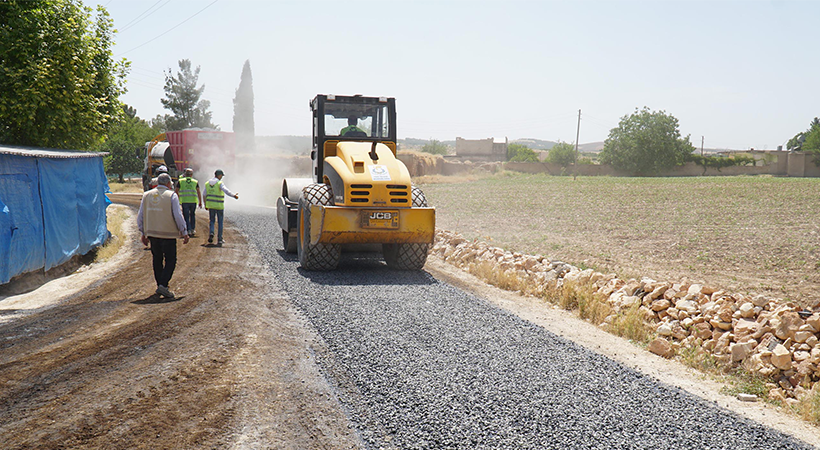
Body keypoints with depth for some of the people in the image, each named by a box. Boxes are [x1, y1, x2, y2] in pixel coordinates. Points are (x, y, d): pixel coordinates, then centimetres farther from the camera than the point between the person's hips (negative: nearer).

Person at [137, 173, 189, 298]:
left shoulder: (146, 195, 9)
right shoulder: (171, 195, -6)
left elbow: (140, 217, 11)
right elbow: (178, 216, -10)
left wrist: (143, 234, 19)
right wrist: (184, 233, -3)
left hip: (152, 233, 5)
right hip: (168, 234, -5)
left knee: (157, 260, 16)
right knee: (170, 260, -1)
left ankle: (160, 284, 21)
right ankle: (163, 285, -15)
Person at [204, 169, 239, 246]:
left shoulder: (207, 184, 6)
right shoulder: (220, 183, -11)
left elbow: (204, 195, 11)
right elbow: (226, 190, -29)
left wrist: (205, 205, 20)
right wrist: (234, 195, -34)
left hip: (210, 205, 4)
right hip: (219, 206, -4)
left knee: (212, 221, 16)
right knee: (220, 222, 7)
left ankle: (211, 233, -10)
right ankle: (219, 239, 8)